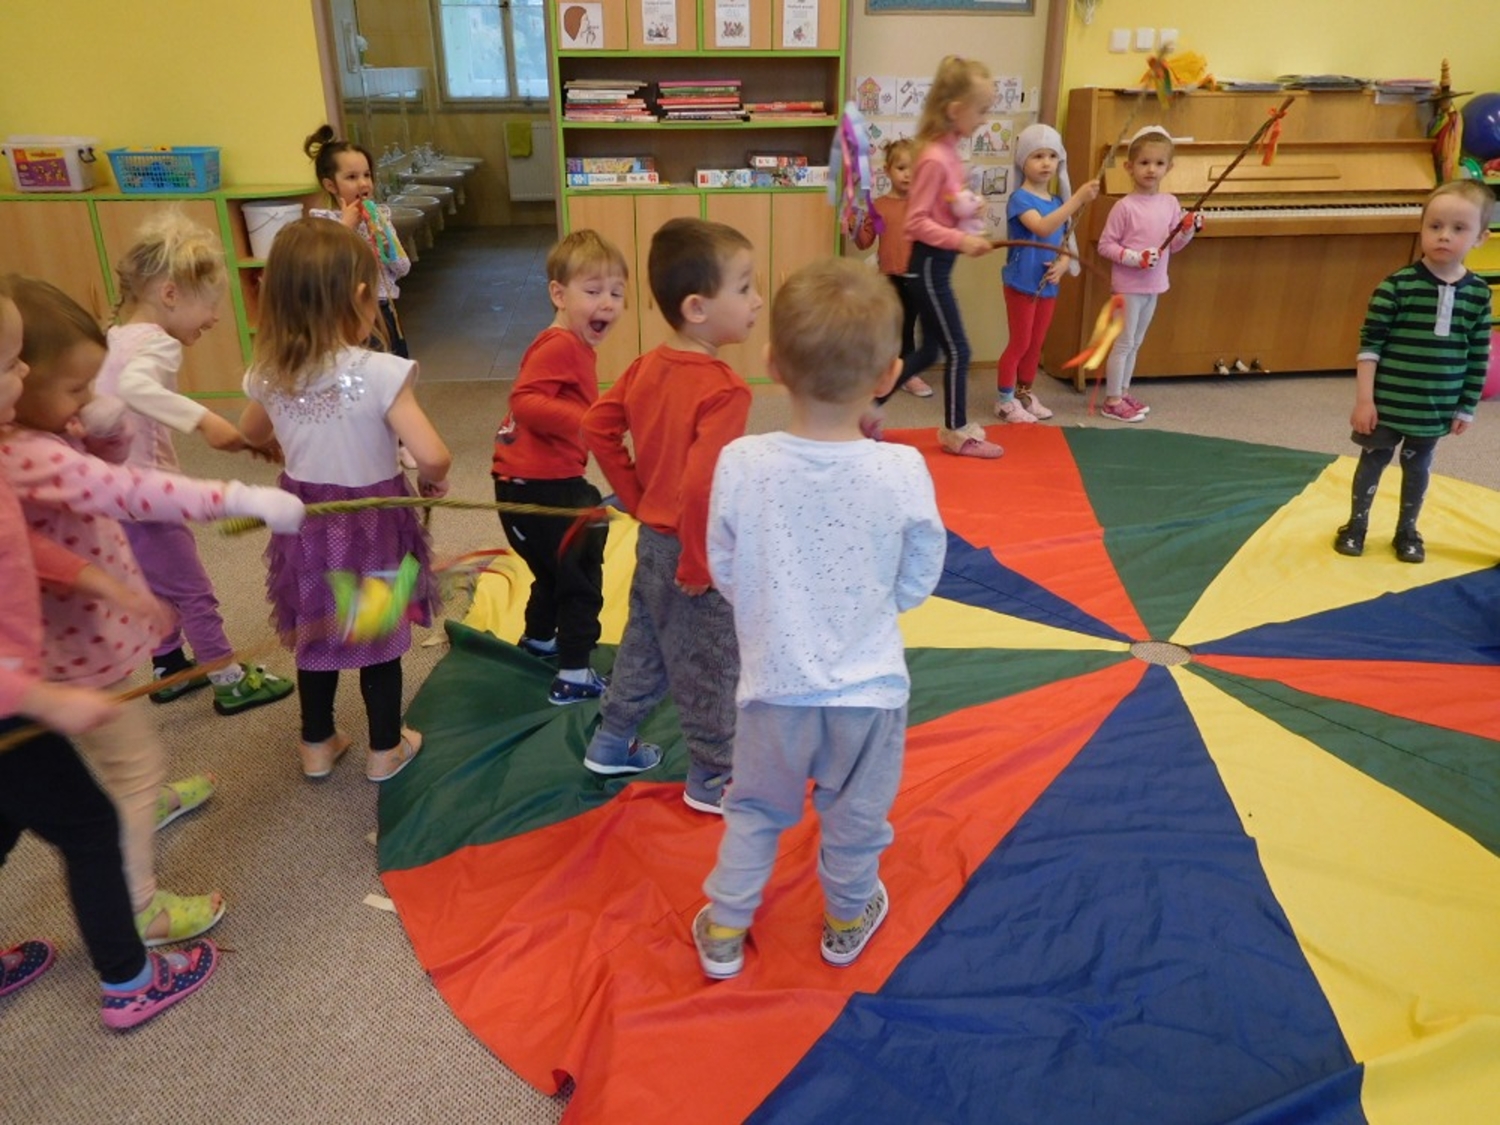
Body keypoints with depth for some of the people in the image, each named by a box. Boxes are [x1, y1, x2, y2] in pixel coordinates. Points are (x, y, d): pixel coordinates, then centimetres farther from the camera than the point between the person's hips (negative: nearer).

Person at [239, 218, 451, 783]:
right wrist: (431, 481, -10)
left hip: (307, 520, 4)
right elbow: (432, 456, -31)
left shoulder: (269, 374, -9)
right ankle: (385, 750, 32)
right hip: (371, 524, -4)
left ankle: (317, 745, 39)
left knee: (316, 635, 22)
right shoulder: (380, 372, -26)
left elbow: (251, 434, 12)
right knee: (381, 641, 15)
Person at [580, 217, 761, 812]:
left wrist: (637, 497, 10)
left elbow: (596, 429, 6)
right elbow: (701, 484, -34)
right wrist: (696, 566, -22)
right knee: (709, 668, 10)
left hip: (652, 539, 8)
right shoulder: (724, 389, -26)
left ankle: (611, 744, 42)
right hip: (692, 550, -8)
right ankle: (712, 780, 27)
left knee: (643, 646, 25)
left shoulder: (645, 367, -1)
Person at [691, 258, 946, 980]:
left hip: (774, 684, 1)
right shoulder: (902, 471, -19)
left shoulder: (740, 463, -19)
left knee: (755, 811, 23)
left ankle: (723, 932, 37)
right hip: (869, 687, 0)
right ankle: (847, 923, 46)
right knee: (854, 820, 23)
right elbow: (916, 586, -6)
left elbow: (725, 575, -5)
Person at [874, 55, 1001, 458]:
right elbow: (916, 223, -21)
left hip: (937, 262, 10)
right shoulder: (935, 159, -20)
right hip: (930, 265, -10)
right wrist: (962, 241, -22)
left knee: (928, 351, 15)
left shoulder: (948, 150, 8)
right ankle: (955, 431, 15)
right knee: (957, 350, 1)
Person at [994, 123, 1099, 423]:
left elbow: (1065, 244, 15)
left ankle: (1025, 394, 27)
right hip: (1021, 283, -7)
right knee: (1019, 343, -2)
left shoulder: (1058, 203, 10)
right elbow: (1042, 228, -32)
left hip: (1048, 285, 7)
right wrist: (1078, 199, -39)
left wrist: (1064, 263, -9)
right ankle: (1005, 401, 8)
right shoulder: (1020, 198, -14)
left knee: (1036, 344, 15)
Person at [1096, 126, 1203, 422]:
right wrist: (1135, 258, -23)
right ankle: (1112, 401, 7)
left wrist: (1190, 229, -9)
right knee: (1123, 342, -1)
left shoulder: (1170, 203, 3)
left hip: (1153, 285, 6)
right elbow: (1105, 246, -13)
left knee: (1136, 343, 15)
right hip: (1128, 285, -6)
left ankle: (1123, 393, 27)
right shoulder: (1124, 206, -14)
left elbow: (1172, 245, 10)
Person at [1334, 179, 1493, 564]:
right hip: (1387, 402, -3)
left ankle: (1407, 531, 33)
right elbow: (1369, 343, -13)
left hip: (1435, 408, 3)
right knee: (1373, 461, 11)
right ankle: (1356, 525, 28)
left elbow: (1479, 357, 5)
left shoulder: (1478, 293, -2)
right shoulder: (1397, 285, -14)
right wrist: (1364, 399, -15)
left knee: (1417, 467, 17)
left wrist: (1467, 407, 5)